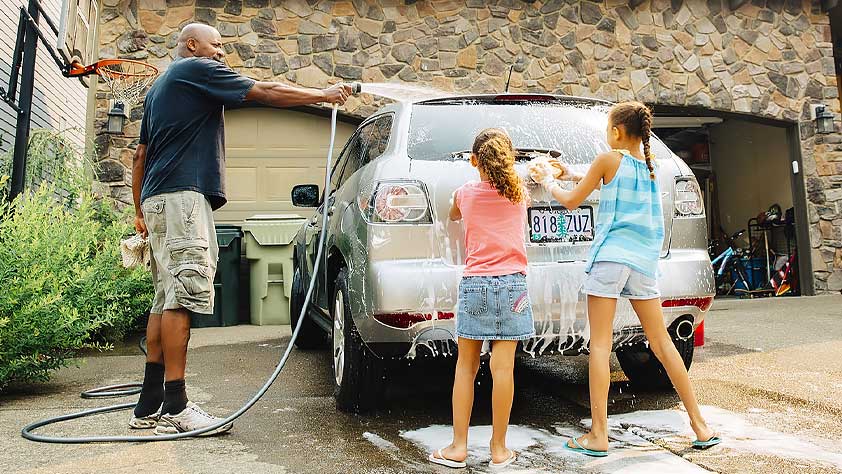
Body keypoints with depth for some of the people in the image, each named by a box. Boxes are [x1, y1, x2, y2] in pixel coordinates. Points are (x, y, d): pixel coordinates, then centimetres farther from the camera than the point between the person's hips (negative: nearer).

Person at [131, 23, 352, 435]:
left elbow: (140, 155, 27)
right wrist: (324, 95, 5)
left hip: (158, 199, 10)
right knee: (181, 296, -14)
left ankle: (150, 406, 7)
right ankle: (175, 408, -15)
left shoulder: (159, 87, 29)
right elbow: (264, 92, -4)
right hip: (181, 194, -10)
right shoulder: (196, 69, 1)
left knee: (167, 299, 7)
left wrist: (140, 210, 26)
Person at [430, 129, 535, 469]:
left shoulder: (465, 192, 5)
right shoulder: (519, 191, 6)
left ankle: (459, 447, 10)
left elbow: (452, 216, 27)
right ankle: (499, 449, 8)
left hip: (474, 284, 0)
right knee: (503, 367, 0)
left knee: (465, 367, 8)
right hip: (512, 282, 0)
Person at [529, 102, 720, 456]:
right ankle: (699, 426, 15)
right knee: (661, 343, 11)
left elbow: (570, 201, 5)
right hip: (644, 260, 6)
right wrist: (572, 175, 38)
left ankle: (598, 435, -5)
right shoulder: (649, 165, 16)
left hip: (610, 256, -6)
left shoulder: (609, 159, -2)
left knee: (600, 345, -4)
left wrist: (547, 180, 22)